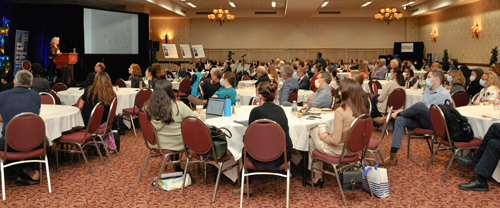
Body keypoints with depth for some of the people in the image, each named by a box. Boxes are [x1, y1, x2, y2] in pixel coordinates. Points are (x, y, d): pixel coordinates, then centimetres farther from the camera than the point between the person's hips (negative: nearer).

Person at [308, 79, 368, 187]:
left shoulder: (340, 111, -26)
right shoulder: (362, 110, -4)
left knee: (312, 141, 15)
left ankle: (317, 177, 30)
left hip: (340, 150, -7)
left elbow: (335, 141, -24)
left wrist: (325, 137, -4)